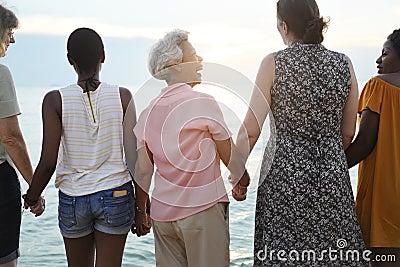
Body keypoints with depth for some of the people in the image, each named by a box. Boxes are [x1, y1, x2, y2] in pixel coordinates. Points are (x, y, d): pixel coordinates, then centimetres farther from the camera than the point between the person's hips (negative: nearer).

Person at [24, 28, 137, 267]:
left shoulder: (55, 100, -7)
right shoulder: (122, 96, -6)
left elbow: (48, 162, -10)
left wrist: (32, 198, 9)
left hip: (73, 200, 1)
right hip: (116, 196, 0)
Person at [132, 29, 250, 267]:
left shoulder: (149, 112, 4)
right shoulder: (203, 103, -11)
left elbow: (142, 170, 6)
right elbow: (230, 155, -4)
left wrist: (141, 211, 17)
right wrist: (242, 183, 15)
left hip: (162, 212, 6)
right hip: (202, 210, -6)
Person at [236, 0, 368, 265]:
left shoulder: (274, 63, -7)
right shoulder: (344, 64, 2)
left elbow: (251, 129, -8)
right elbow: (348, 134, 7)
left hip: (284, 172, -3)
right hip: (332, 173, 3)